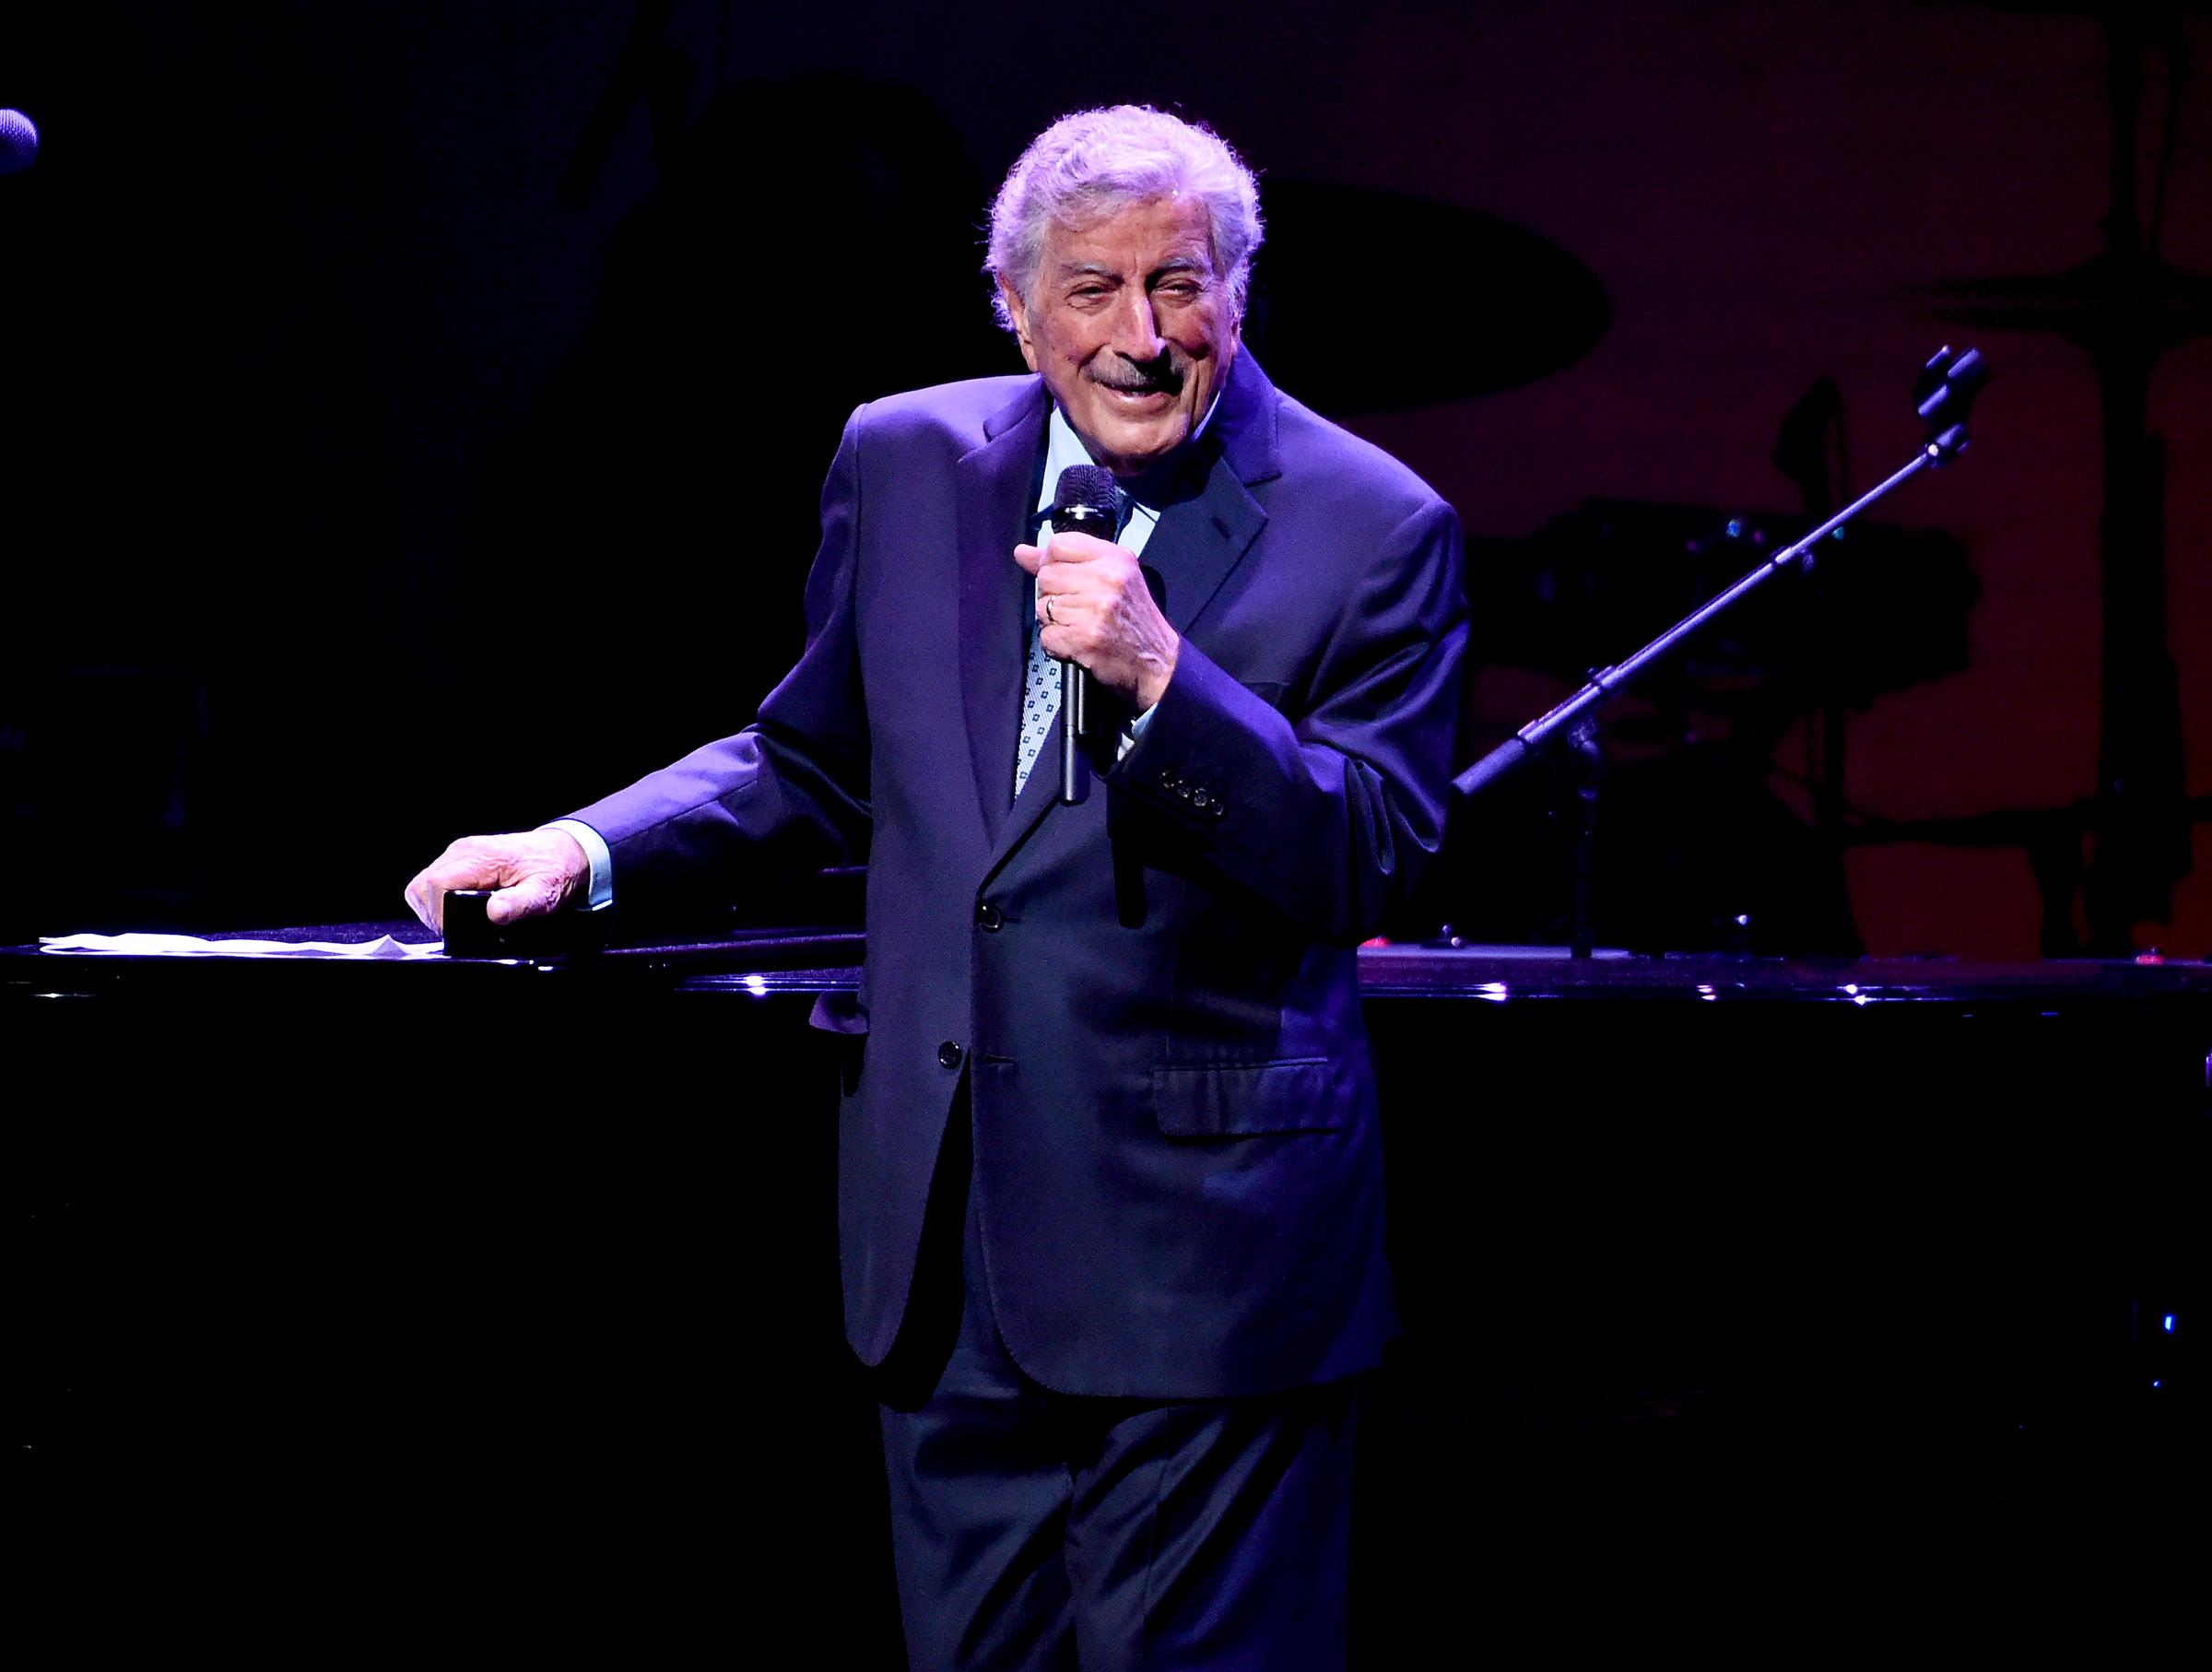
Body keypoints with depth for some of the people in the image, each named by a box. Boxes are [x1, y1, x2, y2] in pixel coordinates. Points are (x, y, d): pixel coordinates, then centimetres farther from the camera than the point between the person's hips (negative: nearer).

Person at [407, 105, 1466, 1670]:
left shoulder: (1373, 529, -6)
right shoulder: (908, 463, 7)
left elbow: (1378, 861, -13)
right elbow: (818, 763, 19)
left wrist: (1160, 676, -24)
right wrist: (586, 850, 5)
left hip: (1202, 1245, -4)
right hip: (950, 1236, 5)